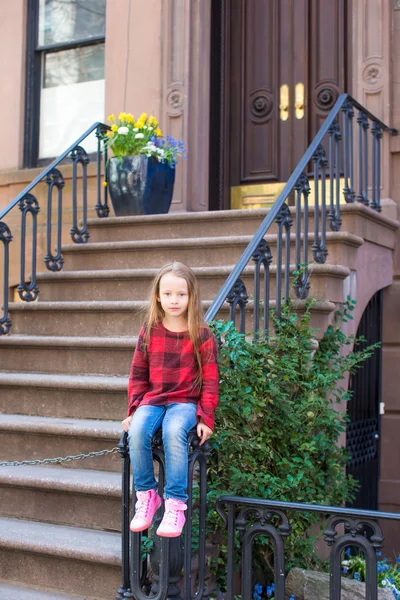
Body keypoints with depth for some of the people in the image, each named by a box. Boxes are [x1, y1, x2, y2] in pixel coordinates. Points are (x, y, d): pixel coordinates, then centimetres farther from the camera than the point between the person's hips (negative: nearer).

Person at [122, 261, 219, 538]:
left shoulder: (202, 335, -1)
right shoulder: (149, 331, 6)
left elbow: (210, 381, 0)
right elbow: (138, 375, 11)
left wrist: (206, 418, -6)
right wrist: (133, 410, 4)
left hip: (186, 401, -3)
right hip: (152, 399, 3)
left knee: (174, 432, -34)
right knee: (137, 431, -28)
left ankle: (176, 504, -25)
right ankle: (146, 494, -10)